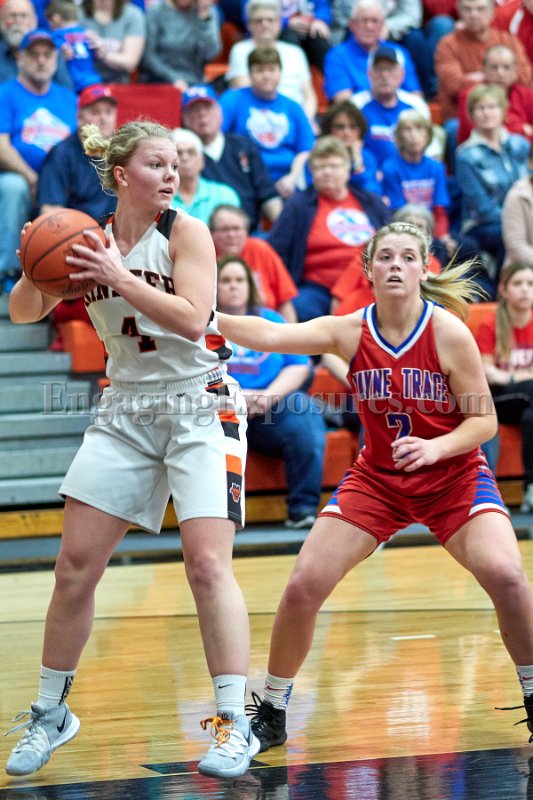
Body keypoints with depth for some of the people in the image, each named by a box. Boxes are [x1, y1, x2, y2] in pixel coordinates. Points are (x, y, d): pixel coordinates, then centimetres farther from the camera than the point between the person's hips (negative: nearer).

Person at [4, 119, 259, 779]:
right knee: (75, 567, 2)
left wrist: (121, 278, -28)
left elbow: (192, 319, -20)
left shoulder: (185, 232, -9)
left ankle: (233, 724, -11)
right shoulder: (90, 238, 2)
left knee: (208, 564, -15)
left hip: (200, 408, -4)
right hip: (125, 411, 4)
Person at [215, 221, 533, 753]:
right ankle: (271, 714, 11)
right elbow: (271, 335, -24)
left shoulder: (449, 333, -16)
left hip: (453, 475, -2)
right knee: (303, 587, -9)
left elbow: (484, 420, -12)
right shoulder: (349, 332, -10)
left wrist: (436, 448, -31)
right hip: (377, 478, 2)